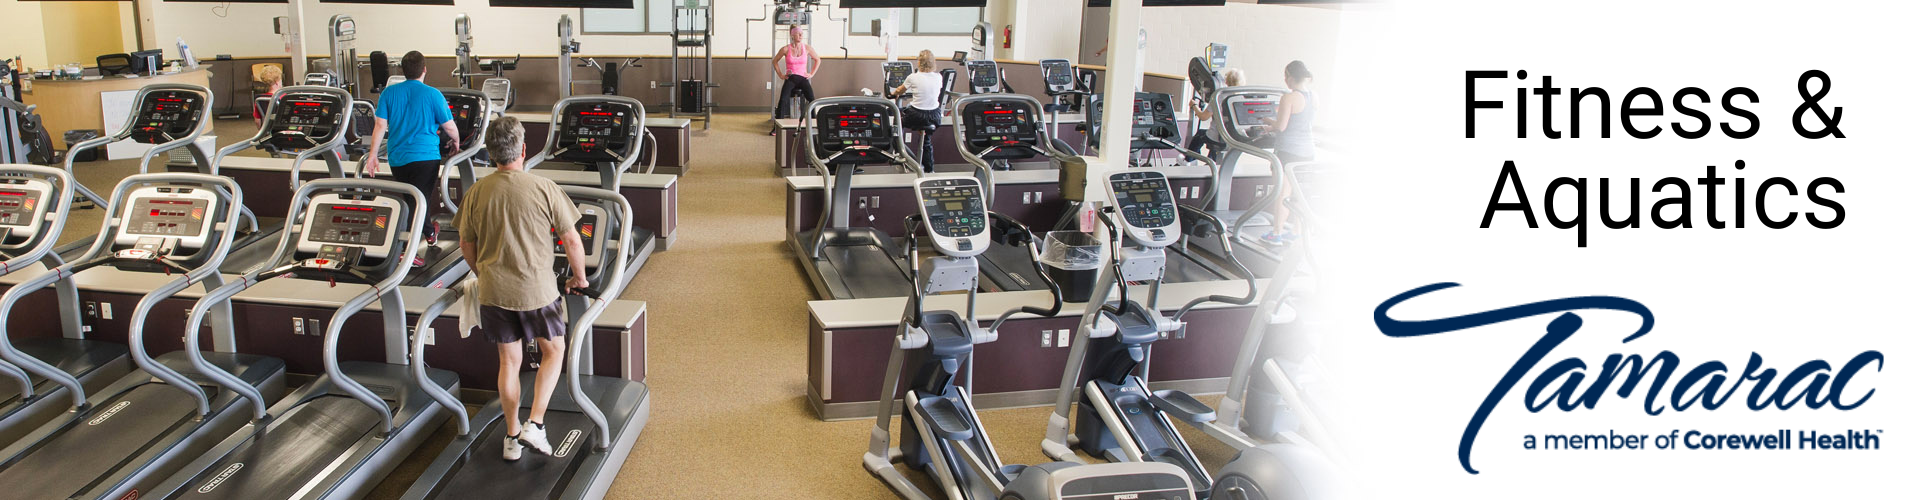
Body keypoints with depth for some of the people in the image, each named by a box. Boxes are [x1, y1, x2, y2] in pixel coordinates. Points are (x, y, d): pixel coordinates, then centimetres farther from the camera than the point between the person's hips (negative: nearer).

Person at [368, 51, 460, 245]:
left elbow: (380, 125, 1)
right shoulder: (433, 95, -6)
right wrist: (456, 142, 19)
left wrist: (373, 154, 7)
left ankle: (430, 232, 35)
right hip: (426, 155, -4)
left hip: (397, 157, 4)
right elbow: (449, 127, -2)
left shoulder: (389, 92, 3)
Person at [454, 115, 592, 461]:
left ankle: (512, 437, 23)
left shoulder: (477, 193, -1)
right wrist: (579, 278, 9)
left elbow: (466, 246, 9)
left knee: (509, 360, 14)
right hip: (536, 290, -3)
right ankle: (535, 424, 6)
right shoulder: (544, 189, -11)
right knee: (554, 350, 17)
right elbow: (572, 241, -7)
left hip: (493, 291, 3)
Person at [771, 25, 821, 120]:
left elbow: (817, 60, 19)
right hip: (790, 79, -1)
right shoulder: (785, 49, 0)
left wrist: (812, 74, 11)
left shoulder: (807, 48, 4)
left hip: (803, 78, 1)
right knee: (783, 99, -25)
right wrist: (780, 75, 9)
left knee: (812, 99, -24)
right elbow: (775, 61, 16)